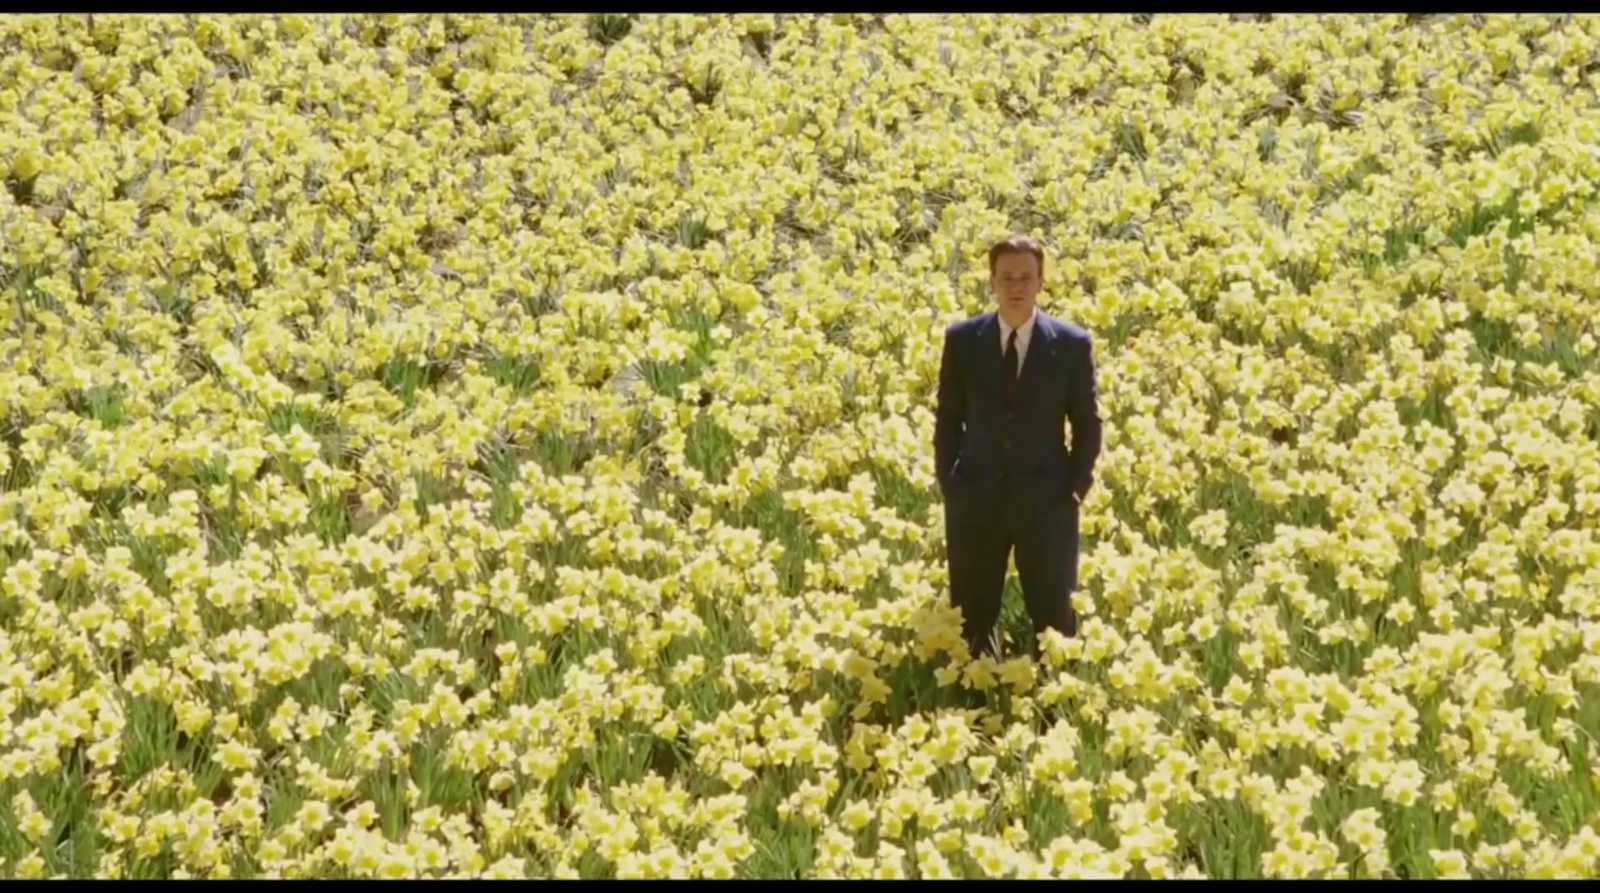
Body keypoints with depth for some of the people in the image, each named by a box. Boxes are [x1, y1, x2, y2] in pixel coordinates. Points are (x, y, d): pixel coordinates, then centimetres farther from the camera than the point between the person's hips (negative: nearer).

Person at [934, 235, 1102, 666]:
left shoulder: (1072, 344, -4)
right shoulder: (962, 340, -1)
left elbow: (1088, 425, 3)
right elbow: (948, 421, 5)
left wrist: (1076, 490, -3)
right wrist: (950, 487, 1)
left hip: (1047, 500, -1)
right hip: (977, 498, 1)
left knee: (1053, 617, 8)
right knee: (972, 617, 9)